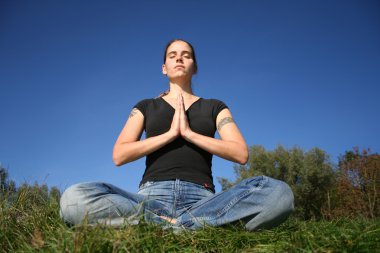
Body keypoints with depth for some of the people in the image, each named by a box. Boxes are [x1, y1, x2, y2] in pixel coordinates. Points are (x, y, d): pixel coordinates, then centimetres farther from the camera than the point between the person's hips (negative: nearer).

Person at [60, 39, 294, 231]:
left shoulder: (214, 107, 18)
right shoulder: (146, 107, 19)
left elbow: (241, 153, 3)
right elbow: (119, 155, 4)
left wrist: (189, 133, -4)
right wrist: (170, 133, -4)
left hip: (200, 198, 0)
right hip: (152, 196, 1)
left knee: (279, 192, -27)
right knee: (74, 199, -28)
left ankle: (162, 223, -25)